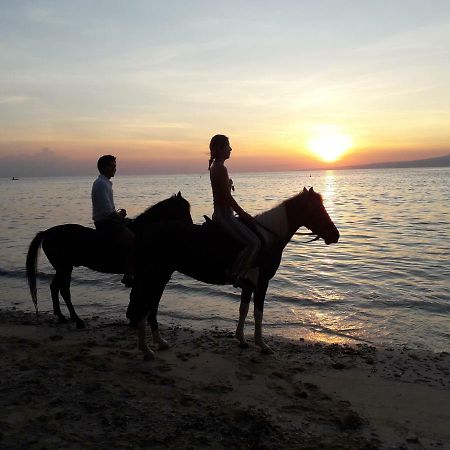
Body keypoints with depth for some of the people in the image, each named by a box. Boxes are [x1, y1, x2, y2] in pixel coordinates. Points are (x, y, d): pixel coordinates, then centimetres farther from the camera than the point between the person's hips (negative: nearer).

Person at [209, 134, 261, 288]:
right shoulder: (221, 168, -17)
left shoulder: (215, 167, 15)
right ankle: (237, 275, -10)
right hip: (224, 215, -11)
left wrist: (242, 213, 18)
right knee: (254, 242, -15)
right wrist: (243, 214, -10)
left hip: (220, 213, 11)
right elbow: (228, 197, -20)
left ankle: (249, 272, 20)